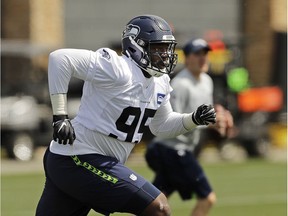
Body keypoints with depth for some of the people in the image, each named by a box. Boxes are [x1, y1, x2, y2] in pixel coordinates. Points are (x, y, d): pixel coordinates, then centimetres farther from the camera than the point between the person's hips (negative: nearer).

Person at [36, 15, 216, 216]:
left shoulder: (159, 84, 10)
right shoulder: (118, 70, -18)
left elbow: (161, 125, 25)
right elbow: (60, 58, -22)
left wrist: (195, 119, 7)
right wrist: (60, 116, -23)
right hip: (81, 161, -10)